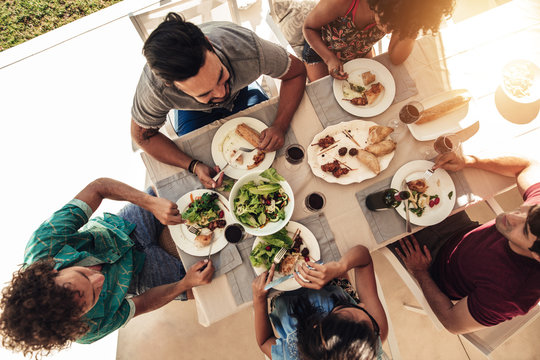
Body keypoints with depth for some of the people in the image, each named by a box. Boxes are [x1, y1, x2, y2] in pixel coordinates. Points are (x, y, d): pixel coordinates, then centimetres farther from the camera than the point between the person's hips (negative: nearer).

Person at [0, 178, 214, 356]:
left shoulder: (44, 244, -36)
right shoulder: (88, 329, -33)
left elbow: (98, 187, -33)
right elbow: (142, 304, -18)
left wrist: (151, 203, -46)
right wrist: (185, 284, -32)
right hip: (139, 271, -2)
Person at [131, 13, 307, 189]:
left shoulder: (247, 48, -44)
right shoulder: (154, 88, -43)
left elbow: (297, 72, -27)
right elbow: (143, 135, -24)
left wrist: (279, 126, -41)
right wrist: (193, 166, -39)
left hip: (241, 92, 1)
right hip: (195, 111, 0)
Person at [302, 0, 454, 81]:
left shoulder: (401, 16, -29)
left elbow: (395, 58, -23)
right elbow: (309, 27, -24)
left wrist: (412, 29, -40)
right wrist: (329, 59, -35)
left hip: (361, 52, 3)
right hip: (321, 49, -3)